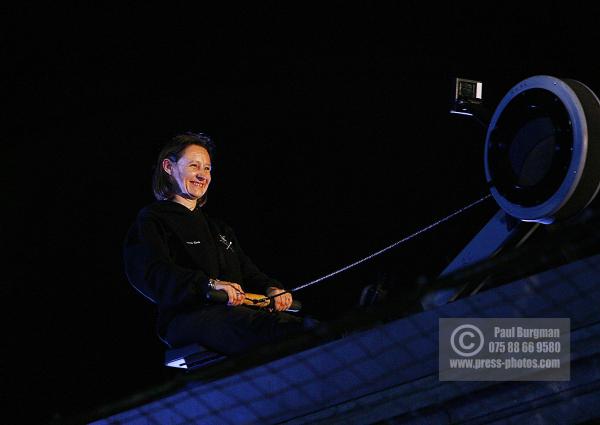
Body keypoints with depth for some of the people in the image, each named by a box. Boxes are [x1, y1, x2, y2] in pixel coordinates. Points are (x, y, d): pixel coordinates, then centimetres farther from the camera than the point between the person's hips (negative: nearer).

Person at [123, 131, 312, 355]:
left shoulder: (218, 228, 37)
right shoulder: (151, 220, 12)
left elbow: (249, 273, 28)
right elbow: (153, 272, -8)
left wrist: (271, 288, 1)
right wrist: (209, 284, -26)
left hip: (234, 310, 8)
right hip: (186, 317, -8)